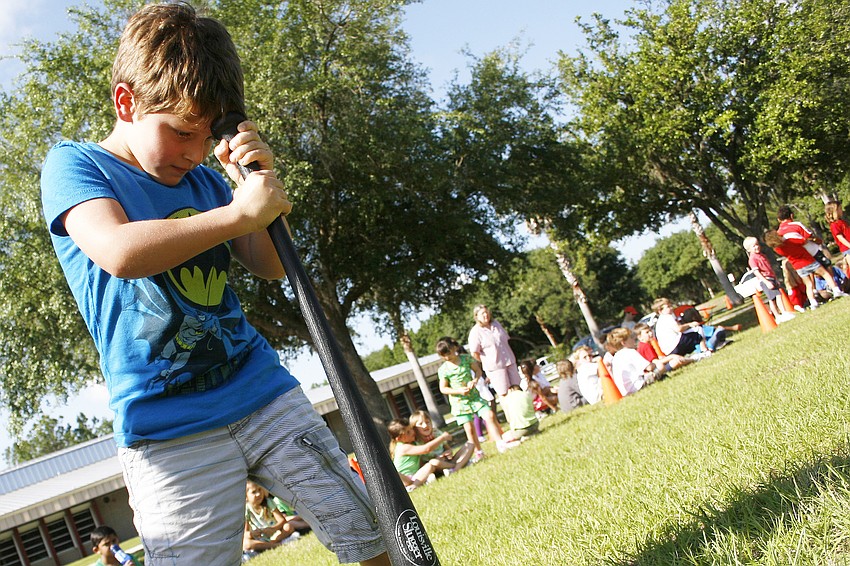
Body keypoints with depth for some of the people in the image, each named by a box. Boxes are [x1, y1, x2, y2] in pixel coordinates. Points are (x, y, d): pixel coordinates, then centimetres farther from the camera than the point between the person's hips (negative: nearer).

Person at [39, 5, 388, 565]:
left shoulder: (205, 179, 13)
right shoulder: (74, 164, -2)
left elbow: (270, 267, 11)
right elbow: (120, 253, -23)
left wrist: (263, 183, -4)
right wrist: (239, 211, -20)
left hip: (266, 392, 5)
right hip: (170, 430, -5)